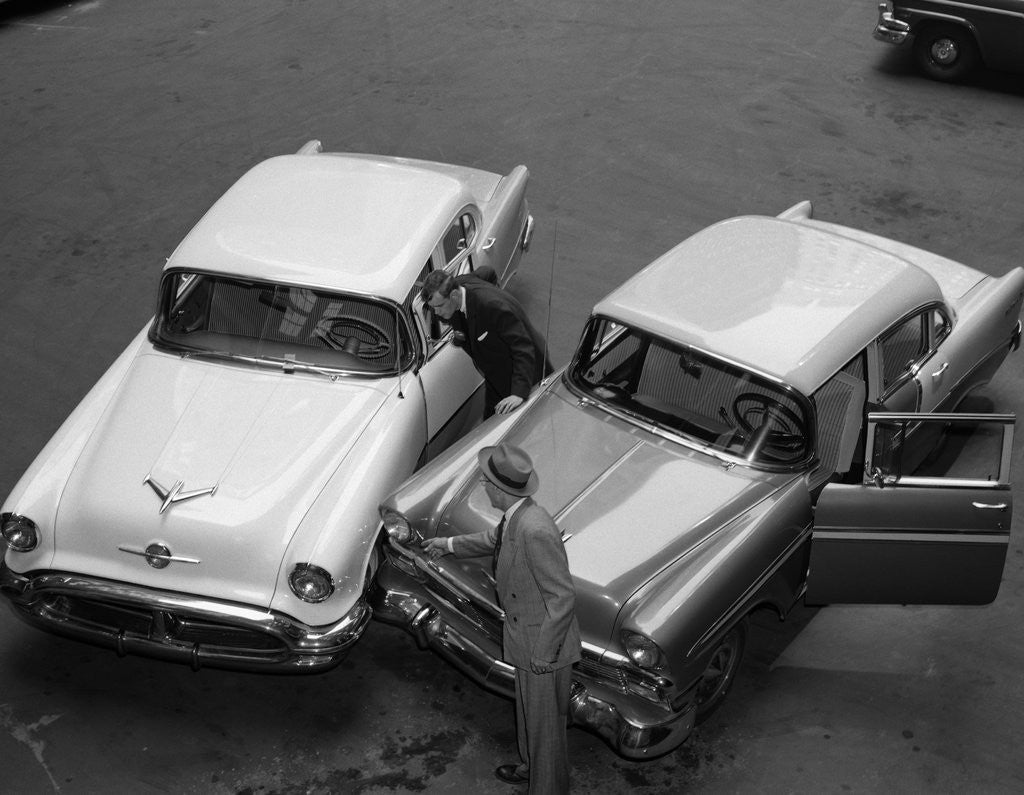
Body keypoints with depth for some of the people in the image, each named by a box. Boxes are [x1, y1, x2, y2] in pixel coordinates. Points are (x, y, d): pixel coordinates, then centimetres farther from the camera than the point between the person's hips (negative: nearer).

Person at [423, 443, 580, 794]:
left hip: (545, 646, -9)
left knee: (544, 722, 13)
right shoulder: (514, 518, -5)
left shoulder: (535, 531, -34)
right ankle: (531, 765, 52)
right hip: (526, 637, 9)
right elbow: (493, 539, 21)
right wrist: (449, 544, 34)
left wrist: (543, 653, -23)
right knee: (528, 710, 30)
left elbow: (562, 597, -30)